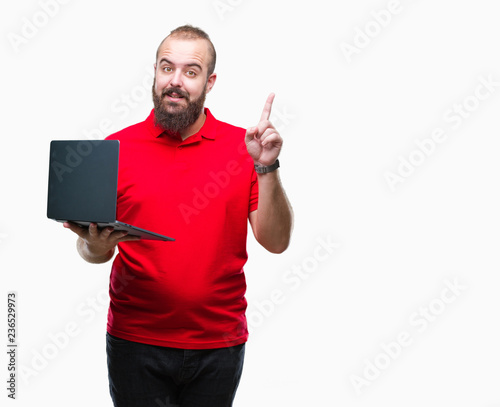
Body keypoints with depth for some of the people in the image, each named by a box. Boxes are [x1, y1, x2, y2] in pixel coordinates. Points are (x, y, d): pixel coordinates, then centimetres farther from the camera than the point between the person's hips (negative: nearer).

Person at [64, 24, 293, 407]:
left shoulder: (242, 147, 0)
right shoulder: (117, 148, -1)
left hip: (220, 343, 1)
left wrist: (266, 168, -16)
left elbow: (276, 242, -5)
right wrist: (96, 246, -18)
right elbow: (89, 249, 4)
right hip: (136, 342, 0)